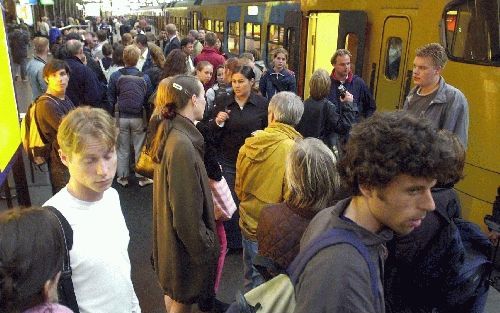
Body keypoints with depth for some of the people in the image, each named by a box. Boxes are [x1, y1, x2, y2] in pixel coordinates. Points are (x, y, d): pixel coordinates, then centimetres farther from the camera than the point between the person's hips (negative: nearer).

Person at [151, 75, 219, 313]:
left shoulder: (173, 134, 1)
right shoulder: (182, 145, -28)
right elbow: (187, 211, -26)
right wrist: (204, 246, -17)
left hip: (173, 236, 9)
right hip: (187, 242, -9)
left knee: (173, 292, 27)